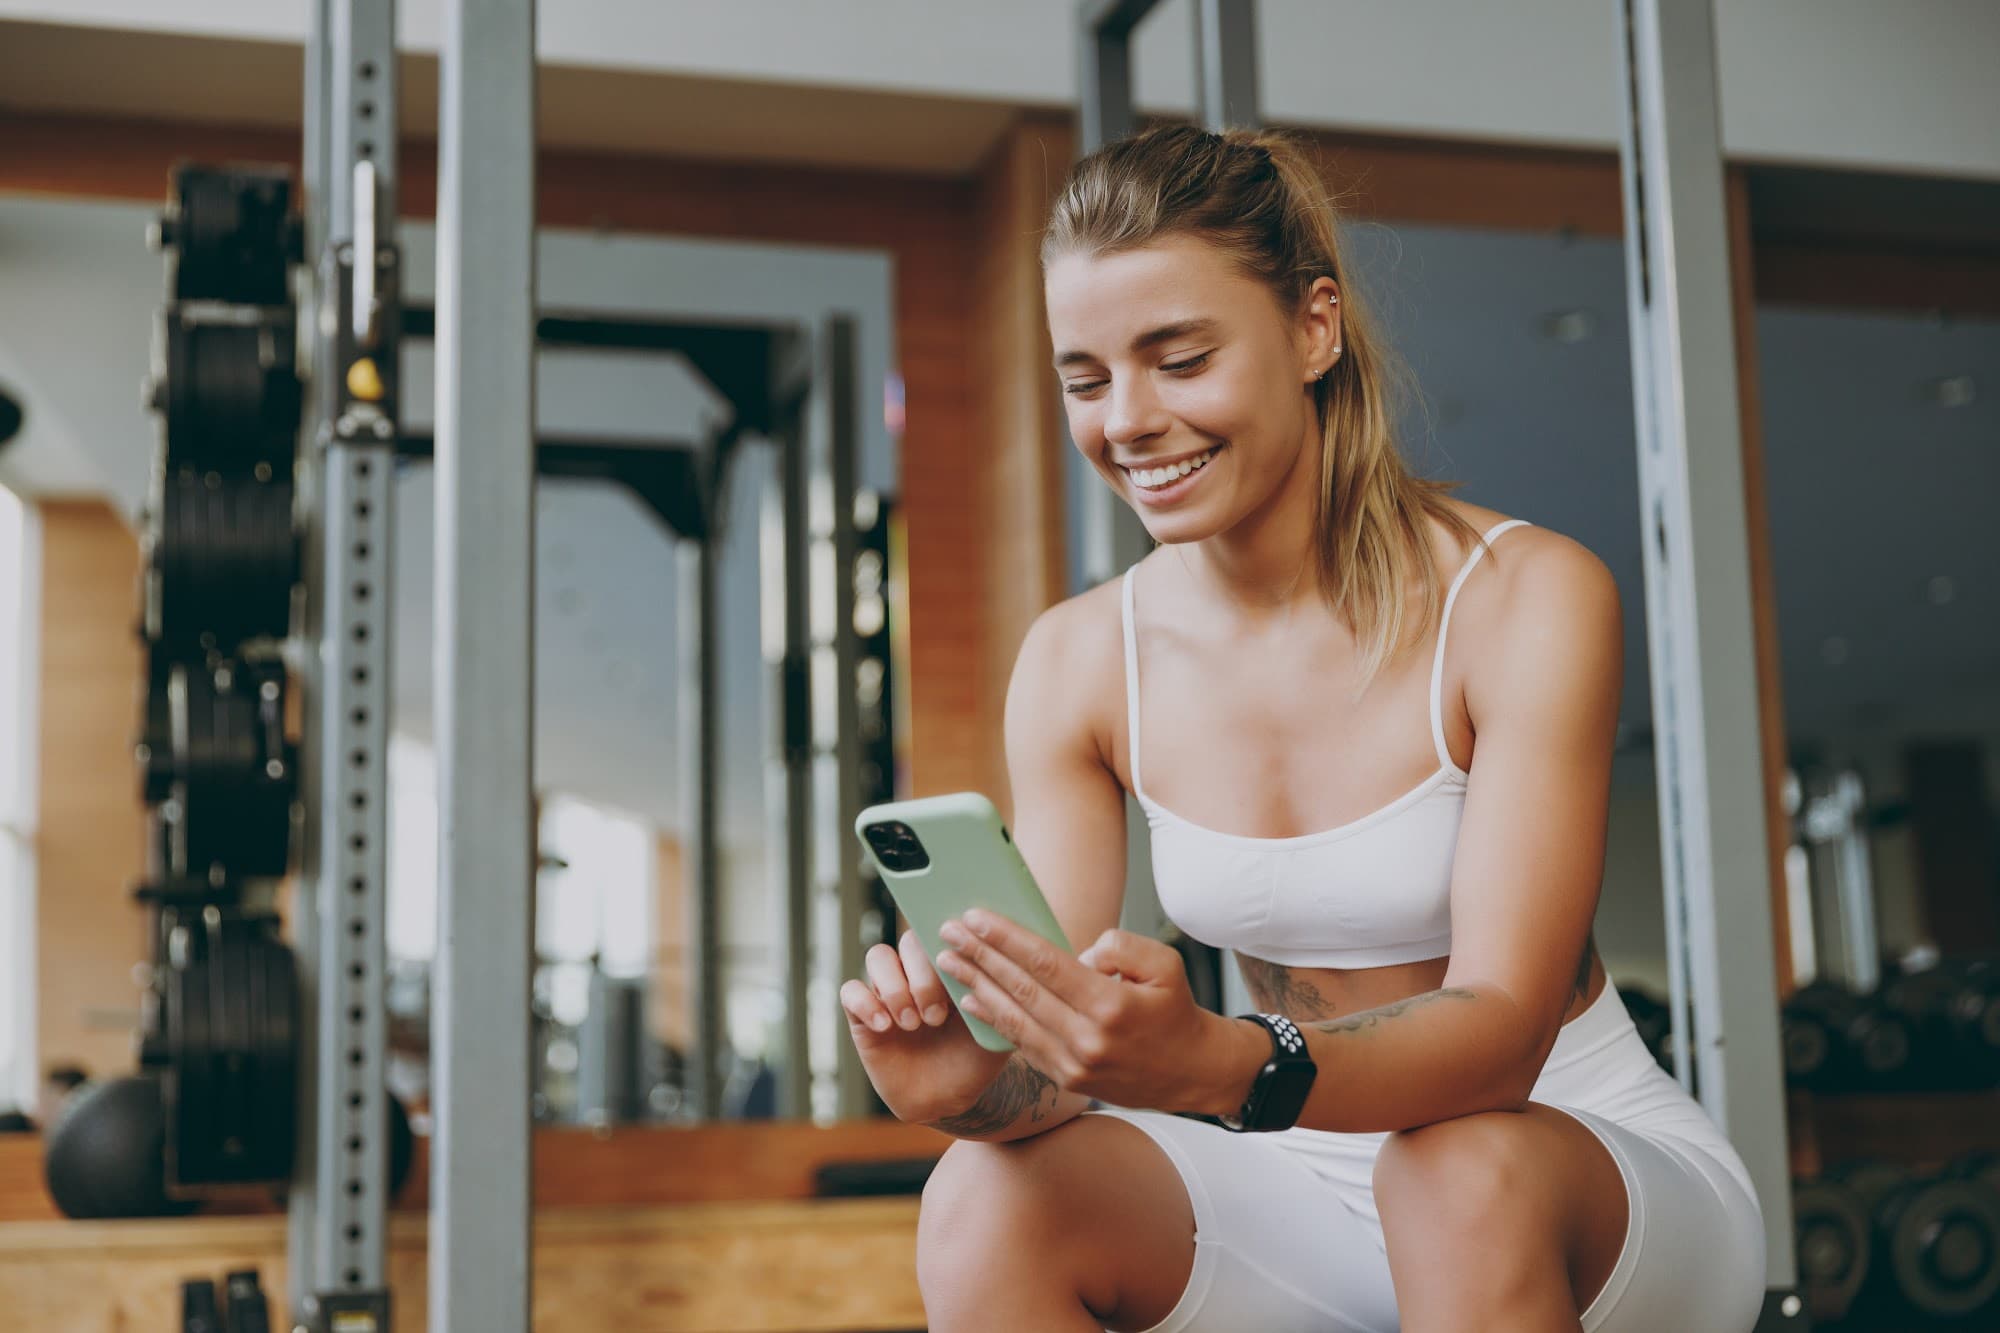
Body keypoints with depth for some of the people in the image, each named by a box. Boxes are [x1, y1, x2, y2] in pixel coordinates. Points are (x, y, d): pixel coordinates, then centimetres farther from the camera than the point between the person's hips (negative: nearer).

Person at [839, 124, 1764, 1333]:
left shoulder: (1529, 597, -16)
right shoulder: (1076, 663, -4)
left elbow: (1503, 1029, -25)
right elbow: (1068, 1050, -8)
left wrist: (1214, 1064, -44)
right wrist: (977, 1084, -33)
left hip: (1603, 1164, -3)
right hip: (1316, 1186, 4)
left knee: (1464, 1169, -37)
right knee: (988, 1202, -23)